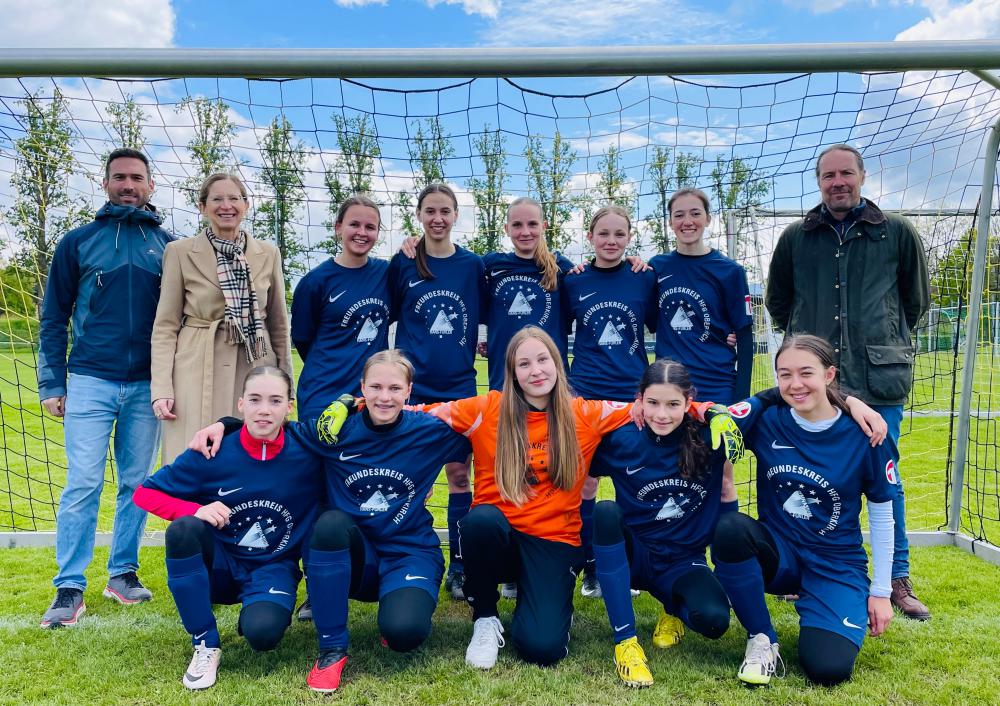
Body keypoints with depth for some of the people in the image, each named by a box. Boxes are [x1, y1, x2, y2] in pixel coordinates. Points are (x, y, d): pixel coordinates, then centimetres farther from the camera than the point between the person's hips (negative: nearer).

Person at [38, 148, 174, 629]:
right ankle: (70, 588, 6)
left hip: (147, 386, 1)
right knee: (82, 485, -3)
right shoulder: (78, 242, 5)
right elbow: (54, 318, 6)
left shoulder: (168, 245, 7)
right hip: (90, 382, -1)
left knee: (136, 483, 8)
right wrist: (51, 384, 1)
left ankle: (123, 572, 20)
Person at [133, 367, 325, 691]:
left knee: (263, 632, -32)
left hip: (274, 568, -2)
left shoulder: (308, 453, -15)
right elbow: (144, 493, -7)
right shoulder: (214, 453, -14)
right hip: (220, 565, 2)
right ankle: (206, 645, -13)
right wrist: (196, 510, -24)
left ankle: (261, 608, 8)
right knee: (184, 529, -31)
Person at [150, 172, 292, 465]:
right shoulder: (180, 252, 2)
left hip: (255, 372, 2)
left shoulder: (268, 253, 9)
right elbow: (165, 325, 2)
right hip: (198, 375, -2)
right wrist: (161, 389, -7)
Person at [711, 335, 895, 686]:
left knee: (828, 668, -24)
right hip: (778, 553, 1)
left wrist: (881, 592, 4)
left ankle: (813, 611, 13)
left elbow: (881, 516, 0)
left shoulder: (863, 436, -10)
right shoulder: (766, 416, -9)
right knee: (729, 527, -33)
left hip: (837, 565, -1)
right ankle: (762, 638, -10)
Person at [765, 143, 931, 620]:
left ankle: (898, 579, 19)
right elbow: (777, 301, 20)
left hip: (879, 380, -1)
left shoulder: (897, 233, 6)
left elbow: (917, 298, 16)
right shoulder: (796, 237, 9)